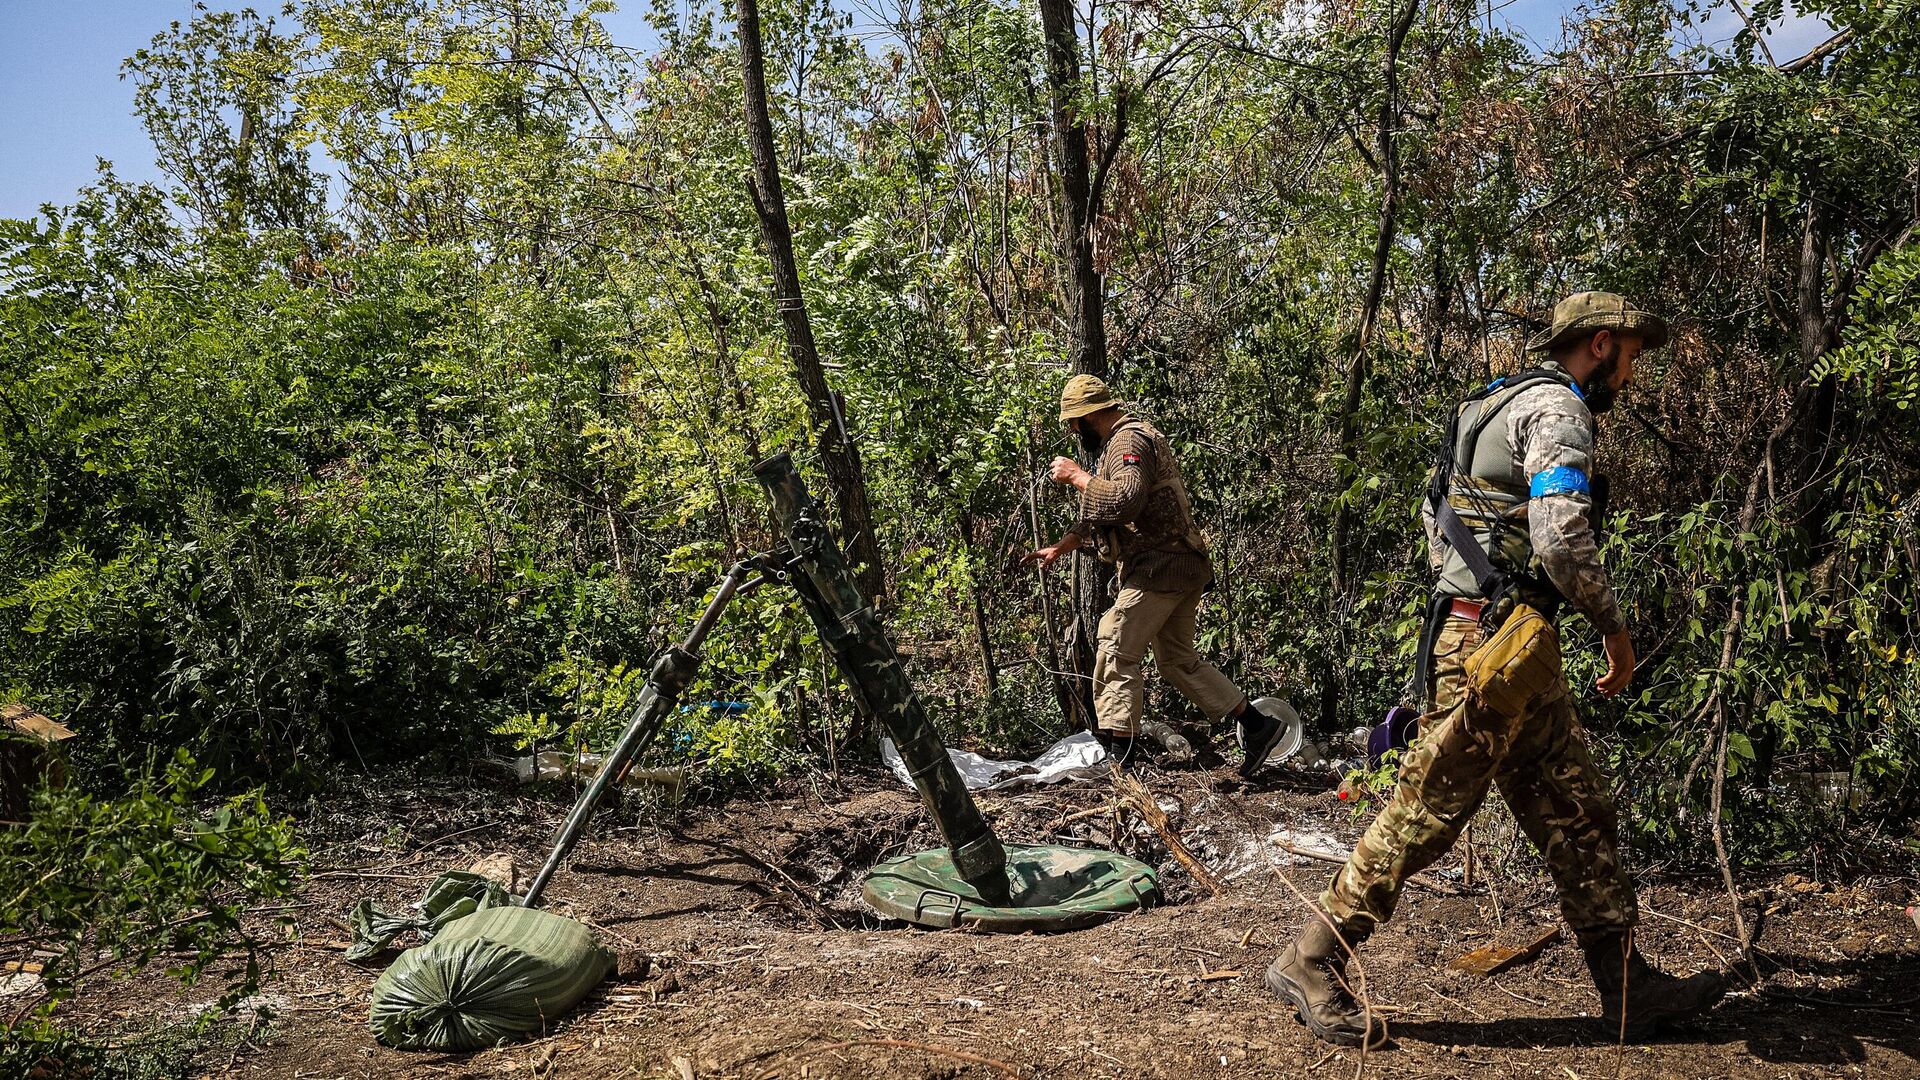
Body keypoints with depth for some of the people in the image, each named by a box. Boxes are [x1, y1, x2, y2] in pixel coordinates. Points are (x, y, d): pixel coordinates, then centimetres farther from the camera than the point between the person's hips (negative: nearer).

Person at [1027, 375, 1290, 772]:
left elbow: (1124, 501, -30)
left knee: (1116, 654, -9)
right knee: (1177, 658, 16)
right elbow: (1098, 516, 30)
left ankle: (1117, 757, -9)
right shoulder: (1118, 443, 23)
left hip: (1158, 567, -11)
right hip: (1179, 567, 11)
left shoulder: (1130, 440, -12)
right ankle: (1256, 727, 20)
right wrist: (1059, 548, 23)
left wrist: (1077, 476, -18)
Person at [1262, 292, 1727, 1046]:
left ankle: (1627, 988, 20)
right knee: (1425, 813, -5)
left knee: (1577, 815, 12)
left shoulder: (1507, 404, 21)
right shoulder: (1556, 406, -9)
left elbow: (1435, 523, 24)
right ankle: (1310, 963, 3)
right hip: (1495, 642, -10)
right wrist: (1615, 630, -11)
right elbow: (1560, 536, -23)